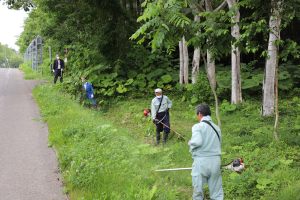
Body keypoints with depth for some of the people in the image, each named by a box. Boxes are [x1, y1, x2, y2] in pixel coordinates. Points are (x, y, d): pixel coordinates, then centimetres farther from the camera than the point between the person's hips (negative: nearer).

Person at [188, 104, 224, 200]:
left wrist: (190, 143, -2)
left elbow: (197, 141, -21)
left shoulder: (197, 126, -6)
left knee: (198, 190, 9)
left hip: (201, 161, -5)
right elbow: (218, 144, 12)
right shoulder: (216, 127, 12)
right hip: (215, 161, 5)